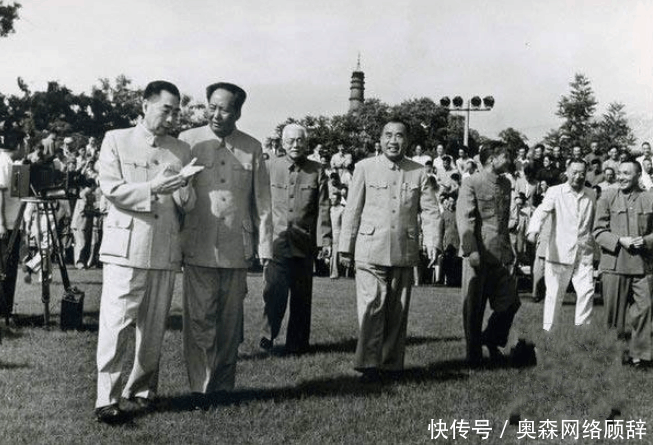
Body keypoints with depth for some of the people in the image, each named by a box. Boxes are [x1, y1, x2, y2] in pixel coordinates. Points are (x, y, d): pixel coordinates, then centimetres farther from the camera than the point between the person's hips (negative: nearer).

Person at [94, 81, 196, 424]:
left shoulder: (182, 150, 13)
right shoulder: (116, 140, 5)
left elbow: (189, 205, 11)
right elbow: (110, 189, -6)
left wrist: (182, 191, -12)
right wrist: (152, 188, -18)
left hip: (165, 250, 4)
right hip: (125, 247, -3)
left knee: (154, 327, 9)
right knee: (115, 324, -6)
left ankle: (142, 389, 24)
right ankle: (106, 399, 0)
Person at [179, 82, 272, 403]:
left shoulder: (251, 149, 8)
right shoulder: (188, 141, 3)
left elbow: (262, 202, 11)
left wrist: (265, 245, 7)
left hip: (236, 249, 2)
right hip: (198, 247, -2)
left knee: (230, 320, 8)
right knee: (199, 319, -2)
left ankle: (223, 385, 20)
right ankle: (200, 388, 5)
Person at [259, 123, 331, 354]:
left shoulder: (316, 171, 5)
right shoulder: (272, 168, 6)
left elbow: (323, 209, 3)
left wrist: (325, 240, -4)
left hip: (304, 243, 0)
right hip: (276, 240, 0)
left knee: (302, 296, 6)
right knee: (274, 291, -6)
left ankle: (297, 344, 18)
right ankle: (268, 336, 12)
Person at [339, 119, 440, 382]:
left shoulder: (419, 172, 8)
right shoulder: (365, 168, 5)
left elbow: (430, 210, 8)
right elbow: (352, 210, 6)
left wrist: (432, 242, -7)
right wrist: (346, 247, 5)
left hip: (405, 252, 2)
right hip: (370, 249, -2)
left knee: (397, 311, 7)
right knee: (371, 307, -8)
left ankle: (392, 364, 17)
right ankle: (369, 364, -1)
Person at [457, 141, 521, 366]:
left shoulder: (506, 184, 14)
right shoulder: (471, 183, -8)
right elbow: (464, 218, -14)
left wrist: (509, 247, 17)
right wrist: (472, 251, -21)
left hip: (503, 253, 6)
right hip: (480, 253, -6)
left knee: (510, 303, 6)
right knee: (474, 307, 4)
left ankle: (492, 340, 28)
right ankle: (474, 354, 17)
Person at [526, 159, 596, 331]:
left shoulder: (591, 195, 10)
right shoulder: (555, 192, -2)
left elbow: (594, 222, 21)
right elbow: (541, 211, -17)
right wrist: (533, 230, -34)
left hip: (584, 253, 3)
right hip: (559, 252, -3)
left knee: (587, 291, -5)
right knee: (554, 293, 2)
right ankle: (548, 329, 13)